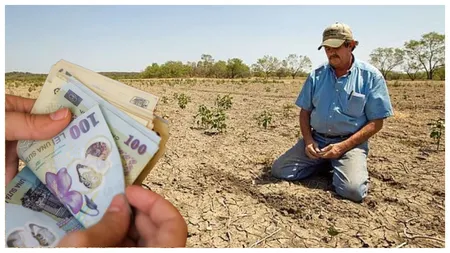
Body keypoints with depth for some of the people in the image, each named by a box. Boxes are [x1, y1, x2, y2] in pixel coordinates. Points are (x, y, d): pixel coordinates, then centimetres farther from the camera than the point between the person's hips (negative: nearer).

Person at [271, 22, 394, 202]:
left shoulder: (371, 76, -5)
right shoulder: (316, 75, 5)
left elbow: (376, 122, -5)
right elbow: (305, 111, 10)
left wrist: (343, 146, -16)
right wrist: (308, 140, -8)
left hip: (350, 143, -3)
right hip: (316, 139, 4)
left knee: (353, 190, -28)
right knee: (279, 170, -11)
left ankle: (338, 166, 7)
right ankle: (323, 163, 13)